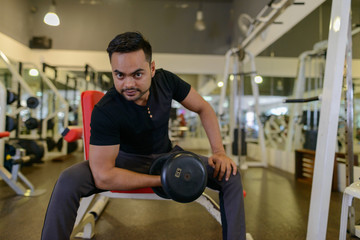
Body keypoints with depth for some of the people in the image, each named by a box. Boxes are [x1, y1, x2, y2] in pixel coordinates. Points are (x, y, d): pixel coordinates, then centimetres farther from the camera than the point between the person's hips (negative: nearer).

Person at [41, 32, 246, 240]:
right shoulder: (104, 112, -28)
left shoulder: (166, 80, -16)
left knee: (230, 174, -14)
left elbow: (203, 108, -3)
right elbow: (103, 176, -29)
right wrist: (161, 181, -28)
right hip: (127, 160, -3)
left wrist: (219, 151, -13)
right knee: (68, 181, -30)